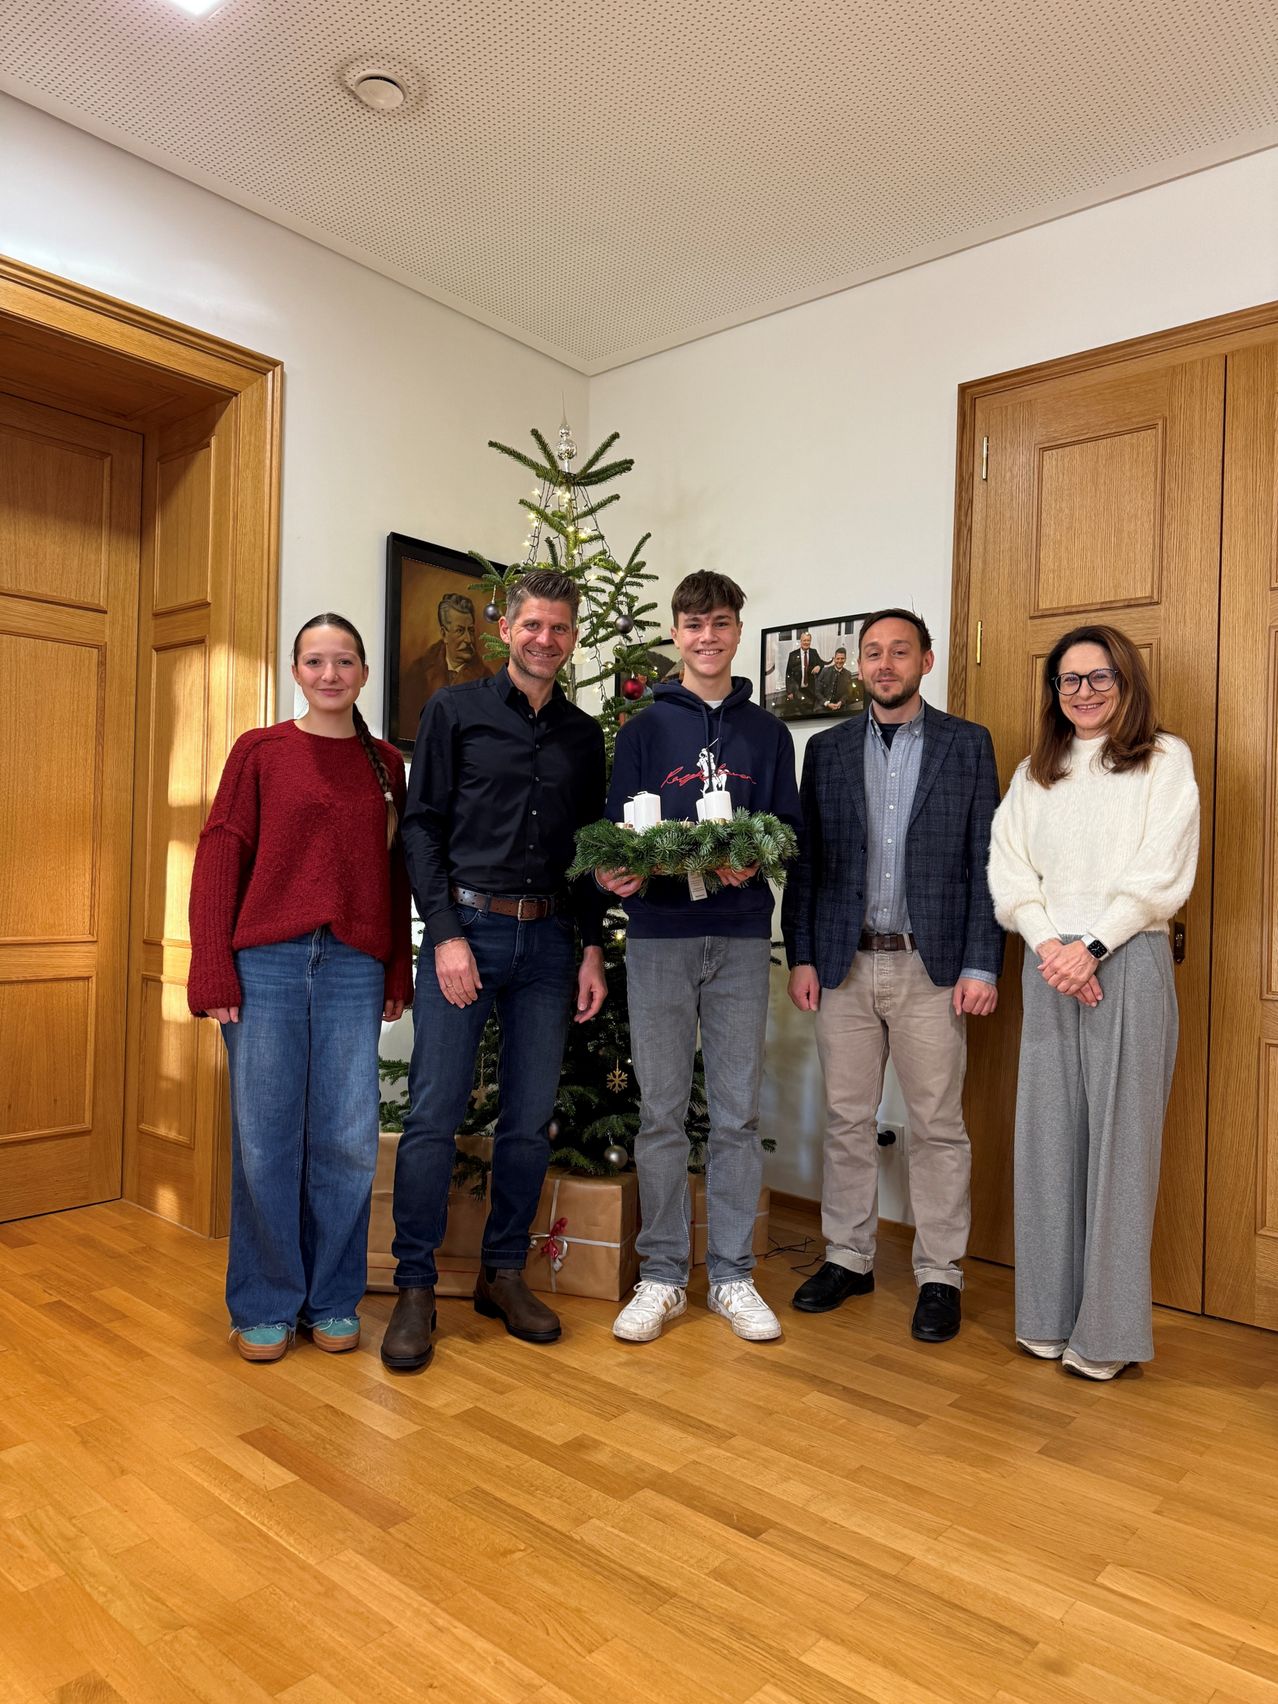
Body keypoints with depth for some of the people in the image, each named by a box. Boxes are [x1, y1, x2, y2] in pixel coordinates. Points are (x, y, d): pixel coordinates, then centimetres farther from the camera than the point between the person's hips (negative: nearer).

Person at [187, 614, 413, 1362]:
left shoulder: (387, 764, 11)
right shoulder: (259, 751, 5)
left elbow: (396, 874, 12)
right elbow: (220, 858, 1)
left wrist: (400, 971, 8)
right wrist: (212, 968, -6)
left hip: (354, 969, 2)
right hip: (266, 963, -1)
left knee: (347, 1140, 4)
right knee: (265, 1139, 4)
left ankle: (332, 1300, 22)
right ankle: (266, 1306, 21)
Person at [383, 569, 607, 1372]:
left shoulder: (584, 734, 13)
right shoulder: (456, 710, 3)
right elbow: (422, 826, -2)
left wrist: (592, 949, 7)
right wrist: (447, 933, -10)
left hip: (548, 939, 4)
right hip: (467, 925, -3)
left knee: (531, 1118, 8)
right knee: (434, 1115, -3)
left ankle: (505, 1273, 23)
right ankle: (416, 1289, 11)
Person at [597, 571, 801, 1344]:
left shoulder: (767, 733, 11)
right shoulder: (644, 729, 8)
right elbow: (615, 833, 4)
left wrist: (754, 861, -15)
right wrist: (615, 871, -18)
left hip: (741, 938, 1)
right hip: (660, 938, -1)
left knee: (738, 1112, 6)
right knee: (662, 1112, 5)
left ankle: (733, 1274, 19)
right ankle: (662, 1275, 18)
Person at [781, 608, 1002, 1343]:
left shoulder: (968, 744, 4)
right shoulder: (827, 750, 9)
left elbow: (986, 861, 0)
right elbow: (806, 861, 8)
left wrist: (981, 965, -7)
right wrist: (802, 956, 2)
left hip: (930, 965, -2)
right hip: (844, 964, 2)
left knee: (938, 1126, 5)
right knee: (847, 1121, 10)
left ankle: (940, 1276, 19)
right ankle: (848, 1258, 25)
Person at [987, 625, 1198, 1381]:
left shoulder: (1165, 759, 3)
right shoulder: (1034, 773, 15)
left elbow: (1162, 873, -6)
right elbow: (1009, 870, 6)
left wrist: (1092, 946, -13)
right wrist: (1048, 944, -9)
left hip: (1127, 962, -4)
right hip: (1049, 966, 4)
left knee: (1119, 1139, -1)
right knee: (1048, 1134, 6)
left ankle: (1109, 1327, 10)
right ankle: (1049, 1313, 16)